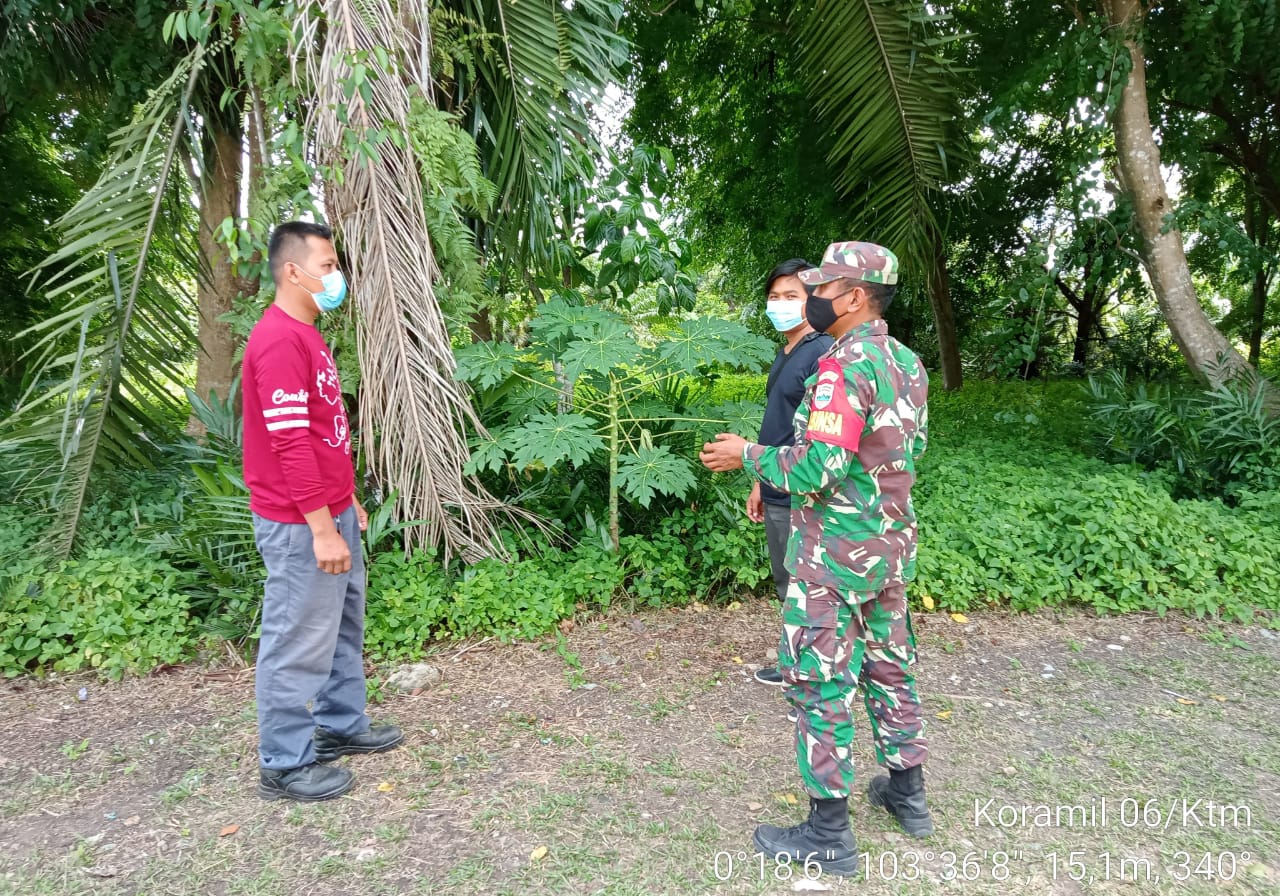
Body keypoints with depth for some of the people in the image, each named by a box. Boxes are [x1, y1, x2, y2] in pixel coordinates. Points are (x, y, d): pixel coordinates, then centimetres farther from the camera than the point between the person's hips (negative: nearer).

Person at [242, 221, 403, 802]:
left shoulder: (307, 335, 13)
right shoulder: (279, 341, -19)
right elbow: (290, 444, -24)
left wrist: (348, 501, 21)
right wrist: (322, 528, -24)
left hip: (331, 512, 10)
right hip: (299, 525, -10)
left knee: (344, 627, 20)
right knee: (299, 642, 2)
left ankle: (341, 726, 35)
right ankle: (284, 765, 17)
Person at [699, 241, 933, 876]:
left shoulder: (845, 365, -22)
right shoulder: (909, 364, 6)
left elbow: (816, 470, -26)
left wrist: (747, 455, -12)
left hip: (835, 556, -9)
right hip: (892, 546, 9)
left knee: (820, 683, 3)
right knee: (889, 667, 20)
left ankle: (827, 835, 15)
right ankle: (907, 794, 36)